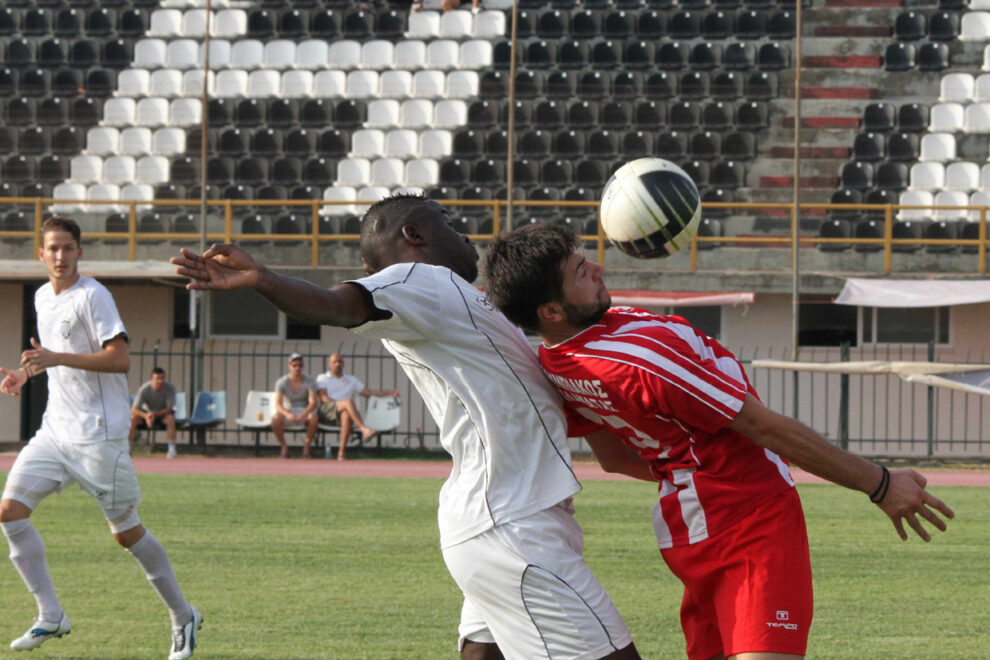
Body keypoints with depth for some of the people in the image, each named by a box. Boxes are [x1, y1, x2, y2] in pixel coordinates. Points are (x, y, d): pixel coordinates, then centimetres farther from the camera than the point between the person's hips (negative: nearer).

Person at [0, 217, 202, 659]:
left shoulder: (92, 296, -11)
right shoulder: (43, 298, 13)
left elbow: (119, 358, -20)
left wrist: (57, 358, -26)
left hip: (99, 435, -7)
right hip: (56, 430, 7)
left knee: (127, 532, -1)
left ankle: (183, 617, 16)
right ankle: (50, 616, -5)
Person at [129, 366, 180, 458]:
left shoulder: (169, 388, -22)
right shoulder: (144, 389, -21)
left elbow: (169, 409, -23)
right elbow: (134, 409, -23)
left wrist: (155, 415, -38)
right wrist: (145, 416, -43)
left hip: (163, 413, -1)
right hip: (147, 412, 1)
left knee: (170, 418, -35)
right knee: (132, 418, -27)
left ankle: (172, 449, -30)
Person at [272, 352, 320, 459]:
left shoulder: (309, 382, -7)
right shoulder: (282, 382, -7)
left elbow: (313, 402, -18)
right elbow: (278, 404, -17)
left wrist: (305, 414, -40)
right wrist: (287, 414, -39)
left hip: (305, 411, 0)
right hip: (288, 410, 0)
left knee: (313, 418, -36)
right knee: (276, 419, -34)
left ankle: (306, 447, -17)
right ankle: (284, 448, -15)